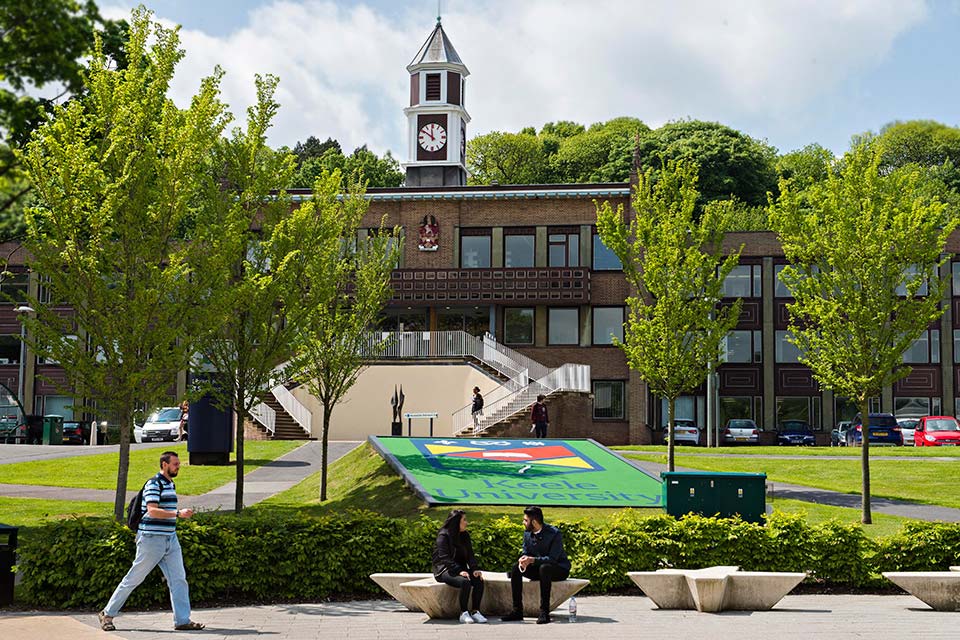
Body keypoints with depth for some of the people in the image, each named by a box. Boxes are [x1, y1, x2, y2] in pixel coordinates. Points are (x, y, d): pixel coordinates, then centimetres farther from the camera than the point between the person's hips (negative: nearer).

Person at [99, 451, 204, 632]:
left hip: (170, 539, 8)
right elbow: (152, 510, -24)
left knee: (179, 579, -1)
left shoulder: (170, 484, 16)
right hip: (152, 538, -8)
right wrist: (178, 513, -29)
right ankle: (107, 614, 12)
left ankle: (182, 620, 0)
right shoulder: (154, 484, -12)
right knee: (134, 578, 0)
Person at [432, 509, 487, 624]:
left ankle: (476, 611, -17)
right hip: (445, 570, -7)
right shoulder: (444, 536, -10)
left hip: (460, 568, 7)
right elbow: (445, 558, -18)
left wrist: (475, 569, -11)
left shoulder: (464, 535, 12)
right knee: (465, 581, -34)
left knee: (479, 580, -22)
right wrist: (459, 571, -29)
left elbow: (470, 554, 9)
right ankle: (464, 613, -24)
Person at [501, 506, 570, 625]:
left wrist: (532, 560, -39)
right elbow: (525, 552, 4)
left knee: (544, 568, -39)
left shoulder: (555, 534, -21)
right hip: (538, 568, 6)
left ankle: (544, 612, -37)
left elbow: (552, 558, -27)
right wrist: (524, 559, -21)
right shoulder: (527, 533, 0)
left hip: (560, 569, -6)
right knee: (515, 568, -17)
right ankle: (517, 610, -16)